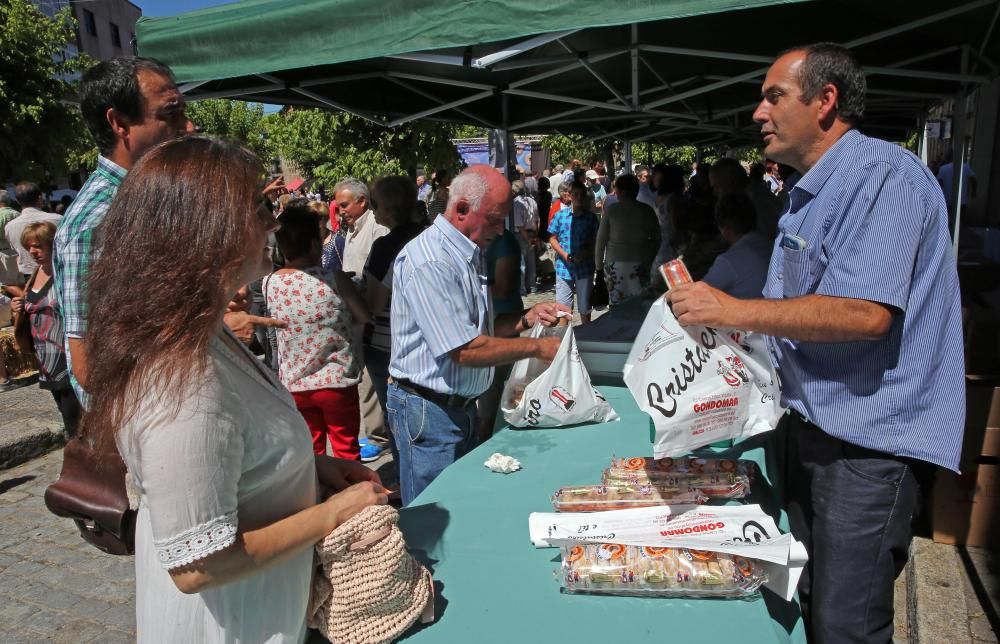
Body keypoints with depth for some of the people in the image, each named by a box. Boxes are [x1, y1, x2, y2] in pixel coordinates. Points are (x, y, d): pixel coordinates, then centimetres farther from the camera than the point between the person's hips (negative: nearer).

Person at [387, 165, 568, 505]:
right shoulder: (430, 262, -22)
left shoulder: (468, 254, 11)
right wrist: (537, 348, -16)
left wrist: (526, 318, 1)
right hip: (429, 411, -9)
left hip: (462, 406, 10)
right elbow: (465, 349, -25)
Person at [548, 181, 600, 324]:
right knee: (562, 306, 2)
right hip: (564, 267, 0)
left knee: (585, 306, 11)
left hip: (584, 267, 0)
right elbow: (553, 239, 5)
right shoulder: (560, 215, 1)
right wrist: (564, 254, -11)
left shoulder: (591, 217, 2)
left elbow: (596, 241, 4)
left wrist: (585, 253, -14)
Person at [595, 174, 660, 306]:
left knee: (616, 307, 0)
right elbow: (657, 239, 7)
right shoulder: (647, 211, 5)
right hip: (641, 264, 2)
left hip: (615, 264, -2)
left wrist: (599, 265, 7)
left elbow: (601, 239, 1)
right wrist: (651, 260, 14)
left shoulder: (612, 209, 0)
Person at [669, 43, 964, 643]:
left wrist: (734, 310, -21)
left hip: (870, 442, -9)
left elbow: (865, 313, -28)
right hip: (814, 428, 10)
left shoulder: (883, 173, -16)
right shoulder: (812, 194, 16)